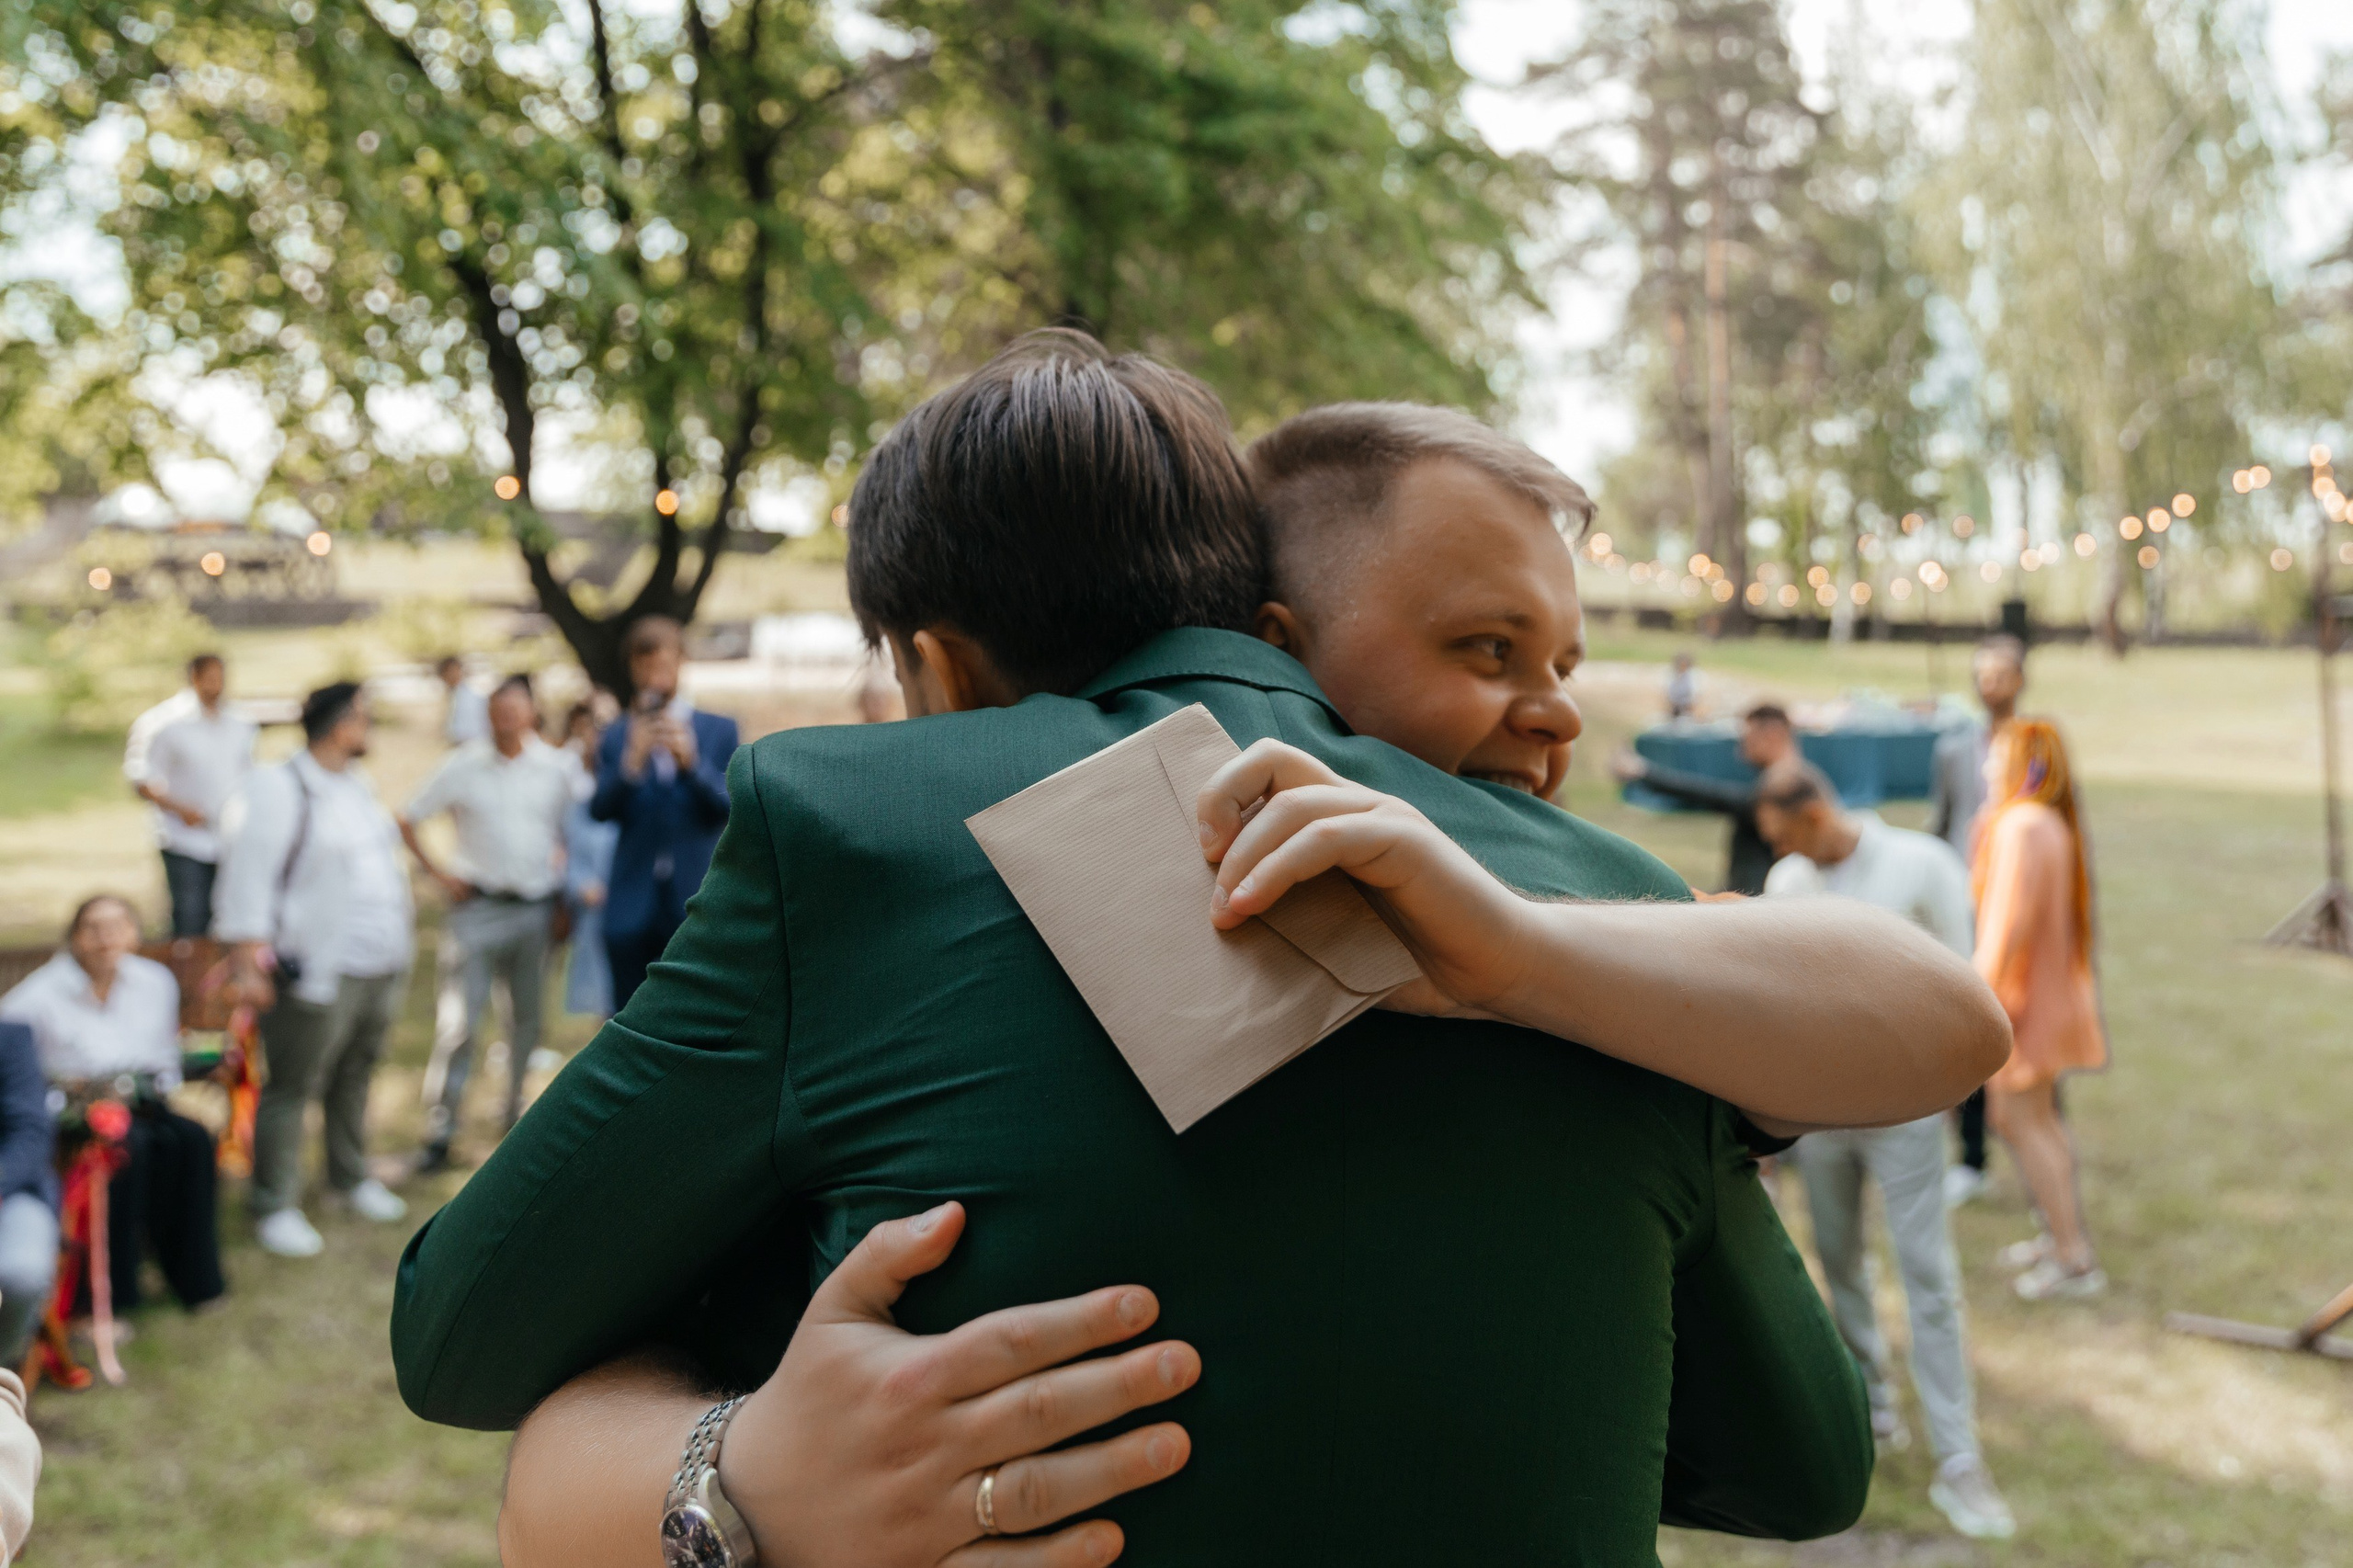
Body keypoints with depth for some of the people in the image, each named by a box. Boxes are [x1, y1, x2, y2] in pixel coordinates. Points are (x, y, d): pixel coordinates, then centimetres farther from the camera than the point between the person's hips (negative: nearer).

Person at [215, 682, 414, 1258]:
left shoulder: (357, 785, 15)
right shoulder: (277, 790, -12)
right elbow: (250, 874, -16)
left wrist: (399, 951, 23)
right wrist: (250, 952, -22)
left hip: (380, 968, 8)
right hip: (318, 972, -8)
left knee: (355, 1076, 18)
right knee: (292, 1088, -1)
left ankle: (350, 1176, 33)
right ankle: (275, 1207, 7)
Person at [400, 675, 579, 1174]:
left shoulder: (561, 769, 1)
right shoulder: (462, 767, -2)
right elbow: (407, 822, 5)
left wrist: (565, 890, 2)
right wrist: (437, 874, -1)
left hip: (536, 907, 2)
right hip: (479, 908, -2)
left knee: (528, 1018, 11)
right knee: (464, 1020, -7)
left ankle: (515, 1110, 30)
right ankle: (440, 1130, -1)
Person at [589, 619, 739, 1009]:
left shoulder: (719, 731, 7)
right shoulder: (616, 737, 9)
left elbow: (729, 808, -3)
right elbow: (600, 810, -4)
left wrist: (692, 762, -18)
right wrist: (632, 763, -21)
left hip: (696, 904, -1)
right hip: (633, 907, 1)